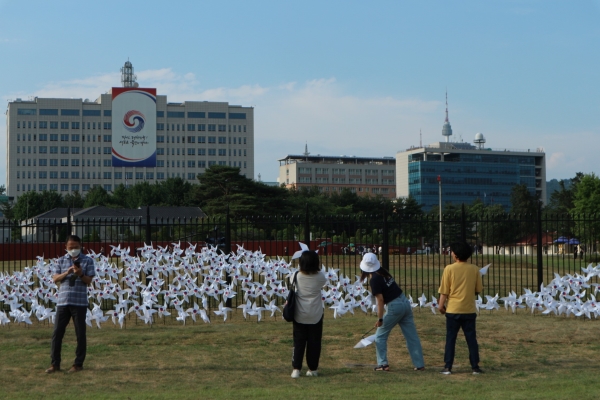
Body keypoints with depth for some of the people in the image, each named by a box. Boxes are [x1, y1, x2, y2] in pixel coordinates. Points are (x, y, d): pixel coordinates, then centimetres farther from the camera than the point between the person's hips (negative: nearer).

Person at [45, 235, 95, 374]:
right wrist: (67, 273, -14)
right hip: (63, 301, 2)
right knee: (57, 332, 2)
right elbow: (55, 279, 2)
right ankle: (55, 363, 10)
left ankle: (78, 364, 11)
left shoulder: (87, 261, 3)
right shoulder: (61, 261, 11)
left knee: (80, 334, 2)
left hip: (80, 302, -2)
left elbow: (89, 281, -1)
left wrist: (80, 274, -21)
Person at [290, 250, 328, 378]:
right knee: (314, 342, 9)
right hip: (315, 315, 0)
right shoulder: (320, 277, -10)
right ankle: (313, 369, 14)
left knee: (298, 342, 6)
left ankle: (296, 369, 1)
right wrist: (318, 269, 15)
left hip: (300, 315, 0)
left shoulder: (297, 276, -9)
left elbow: (291, 280, 14)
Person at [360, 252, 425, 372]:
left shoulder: (374, 280, -14)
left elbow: (380, 300, -16)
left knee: (380, 336, 8)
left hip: (395, 307, -7)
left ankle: (383, 364, 6)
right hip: (405, 302, 8)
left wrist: (380, 319, -13)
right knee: (412, 336, 9)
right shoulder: (383, 272, 9)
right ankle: (420, 364, 11)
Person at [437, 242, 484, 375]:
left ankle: (447, 367, 4)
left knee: (450, 339, 5)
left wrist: (441, 304, 5)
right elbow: (478, 290, 6)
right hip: (469, 310, 2)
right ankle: (475, 367, 8)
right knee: (471, 339, 8)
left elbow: (444, 290, -6)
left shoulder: (449, 269, -8)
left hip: (453, 309, -2)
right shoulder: (474, 269, -1)